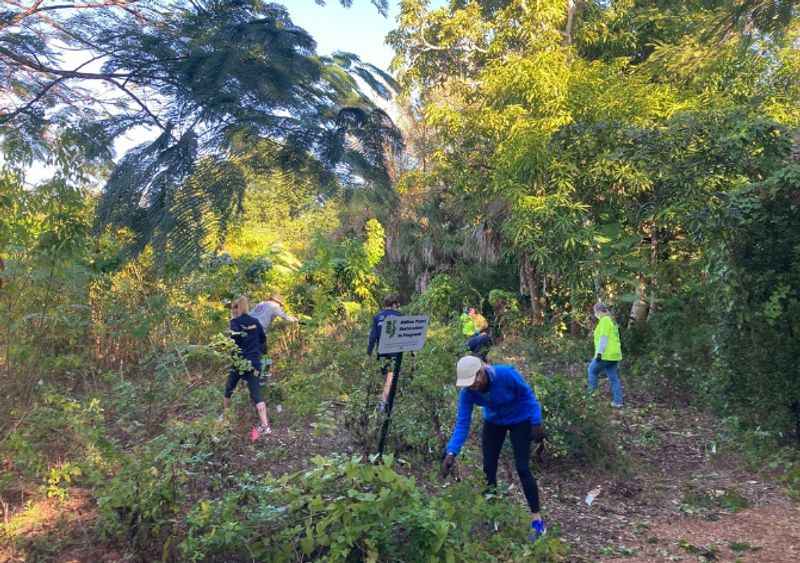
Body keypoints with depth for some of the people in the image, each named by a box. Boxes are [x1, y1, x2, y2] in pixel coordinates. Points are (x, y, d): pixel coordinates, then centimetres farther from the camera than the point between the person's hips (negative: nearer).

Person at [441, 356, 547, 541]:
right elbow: (462, 422, -25)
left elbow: (528, 395, -19)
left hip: (520, 420, -4)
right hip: (494, 422, 4)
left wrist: (536, 422, -20)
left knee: (522, 468, -10)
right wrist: (452, 452, -35)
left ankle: (537, 521, 1)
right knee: (488, 468, 2)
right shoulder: (467, 392, -25)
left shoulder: (506, 374, -35)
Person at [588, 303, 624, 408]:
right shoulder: (612, 321, 19)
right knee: (614, 378, 9)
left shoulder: (604, 320, -11)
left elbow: (603, 338, -18)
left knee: (592, 371, 10)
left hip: (606, 355, -9)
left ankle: (592, 392, 11)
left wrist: (599, 352, -19)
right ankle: (618, 401, 9)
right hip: (614, 354, 9)